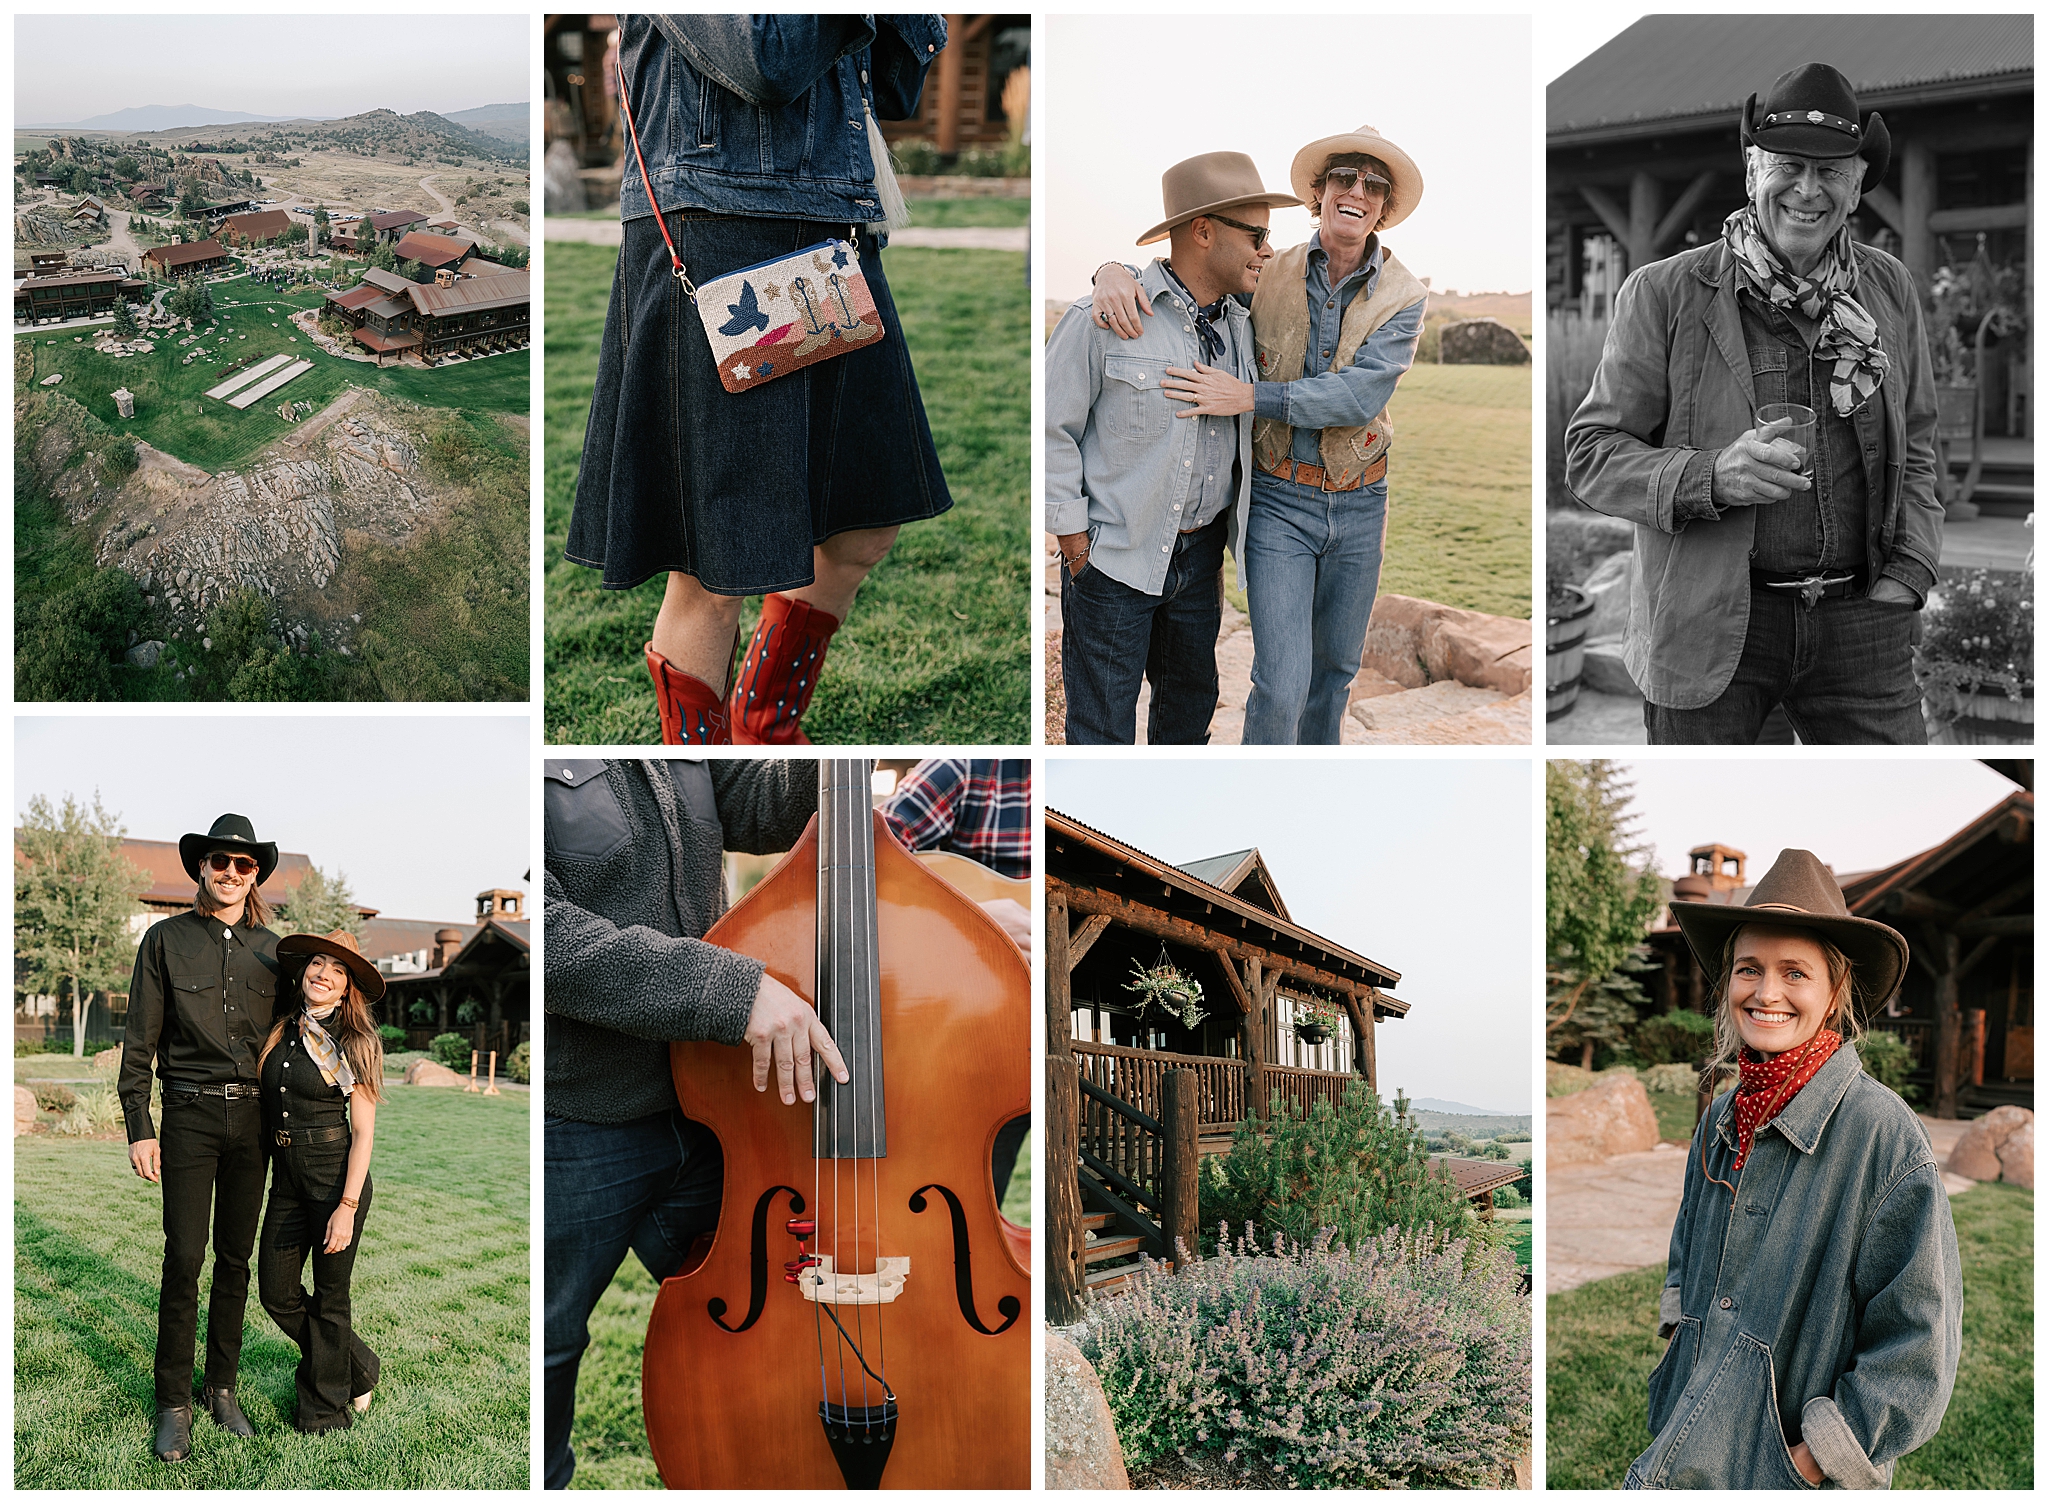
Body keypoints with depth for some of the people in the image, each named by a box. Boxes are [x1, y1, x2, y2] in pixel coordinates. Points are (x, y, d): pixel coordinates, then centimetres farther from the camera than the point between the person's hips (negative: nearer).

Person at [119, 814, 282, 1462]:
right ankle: (173, 1403, 4)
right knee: (184, 1259, -4)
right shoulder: (166, 940, 0)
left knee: (236, 1257, 8)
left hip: (253, 1115, 3)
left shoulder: (268, 947, 9)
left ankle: (222, 1387, 19)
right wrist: (138, 1128, -6)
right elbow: (139, 1041, 0)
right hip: (190, 1114, -3)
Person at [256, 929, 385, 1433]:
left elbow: (363, 1133, -11)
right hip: (286, 1177, 6)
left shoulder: (356, 1044, -9)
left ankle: (325, 1411, 22)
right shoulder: (281, 1032, 5)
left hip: (336, 1177, -6)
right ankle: (356, 1368, 32)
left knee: (329, 1299, 5)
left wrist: (347, 1207, -16)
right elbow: (267, 1102, 14)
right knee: (277, 1292, 10)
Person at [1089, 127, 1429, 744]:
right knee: (1281, 683, -11)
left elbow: (1361, 394, -19)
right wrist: (1113, 270, -21)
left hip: (1359, 503, 2)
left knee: (1337, 665, 18)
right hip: (1279, 501, -2)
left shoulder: (1404, 295, -6)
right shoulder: (1268, 272, -5)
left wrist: (1248, 396, -27)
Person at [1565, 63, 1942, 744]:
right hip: (1709, 625, -3)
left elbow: (1915, 451, 18)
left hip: (1858, 619, 3)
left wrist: (1905, 578, 3)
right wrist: (1713, 476, -20)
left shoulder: (1889, 291, 10)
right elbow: (1591, 452, -4)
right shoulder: (1662, 293, -3)